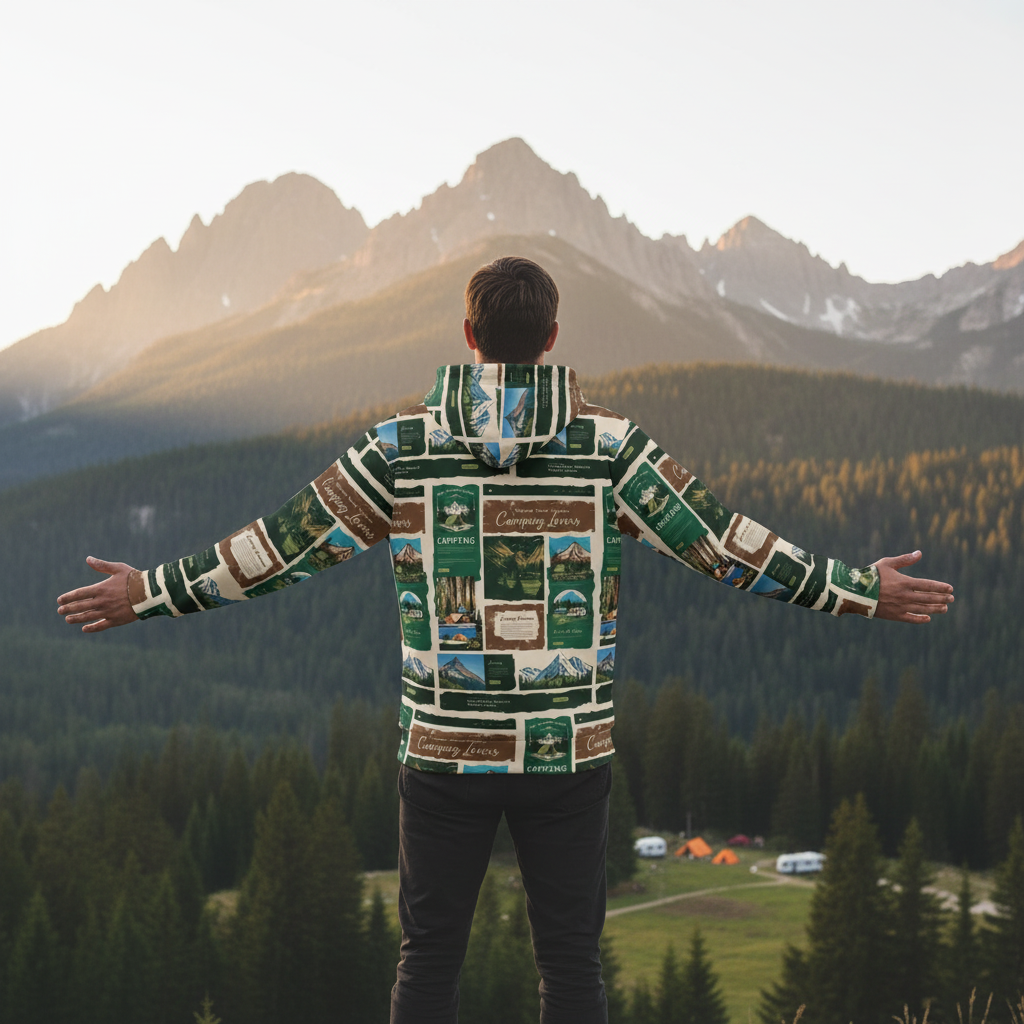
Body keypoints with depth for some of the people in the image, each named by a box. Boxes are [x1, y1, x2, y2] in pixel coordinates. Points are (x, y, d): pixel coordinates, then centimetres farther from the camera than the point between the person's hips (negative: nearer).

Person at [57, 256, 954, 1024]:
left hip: (445, 748, 0)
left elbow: (284, 547, -2)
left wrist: (149, 594, 9)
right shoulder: (607, 445, -6)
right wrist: (864, 593, 4)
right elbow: (725, 544, -5)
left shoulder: (402, 448, -5)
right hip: (569, 751, 0)